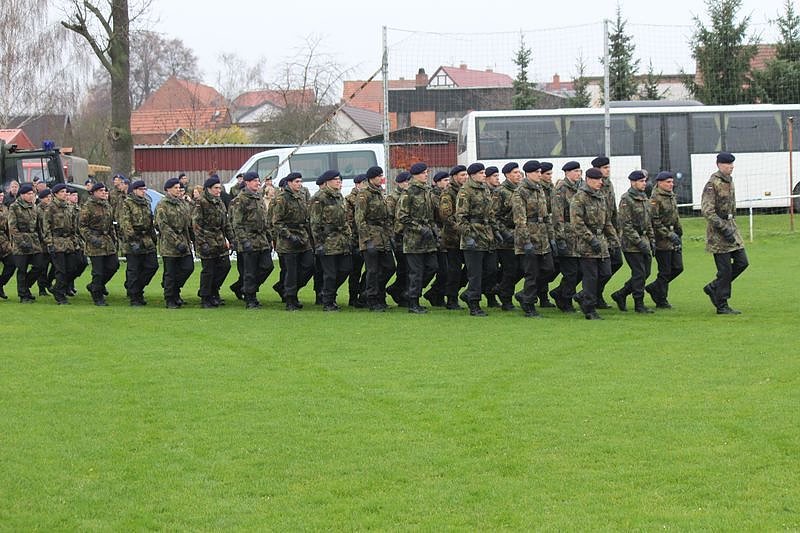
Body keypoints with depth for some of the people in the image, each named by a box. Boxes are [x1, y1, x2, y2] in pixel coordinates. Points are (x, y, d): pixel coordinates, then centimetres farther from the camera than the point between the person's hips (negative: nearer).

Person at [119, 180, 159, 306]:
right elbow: (125, 223, -14)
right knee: (133, 270, -2)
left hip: (147, 241, 7)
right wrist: (132, 240, -21)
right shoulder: (126, 203, -6)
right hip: (132, 241, -7)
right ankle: (134, 297, 4)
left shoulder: (146, 203, 17)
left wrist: (154, 238, 21)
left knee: (152, 266, 2)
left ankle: (137, 289, 20)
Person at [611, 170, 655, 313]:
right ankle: (639, 304, 3)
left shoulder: (644, 198, 14)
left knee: (645, 273, 9)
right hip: (631, 243, -8)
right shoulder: (626, 200, -12)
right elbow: (626, 225, -17)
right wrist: (639, 242, -20)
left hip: (644, 241, 8)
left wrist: (651, 240, 15)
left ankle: (620, 295, 21)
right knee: (639, 273, -6)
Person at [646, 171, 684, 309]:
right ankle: (661, 301, 8)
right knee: (665, 271, -3)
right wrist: (669, 234, -21)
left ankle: (653, 288, 24)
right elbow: (655, 222, -19)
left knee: (678, 267, 8)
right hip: (662, 240, -9)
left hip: (673, 240, 9)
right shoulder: (655, 199, -14)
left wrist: (679, 234, 21)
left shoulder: (671, 196, 14)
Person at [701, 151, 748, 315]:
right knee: (725, 269, -5)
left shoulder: (729, 181, 12)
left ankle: (713, 288, 20)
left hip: (731, 226, 9)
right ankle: (722, 306, 3)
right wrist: (724, 228, -24)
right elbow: (707, 210, -21)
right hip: (718, 230, -9)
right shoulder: (712, 184, -15)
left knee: (742, 262, 6)